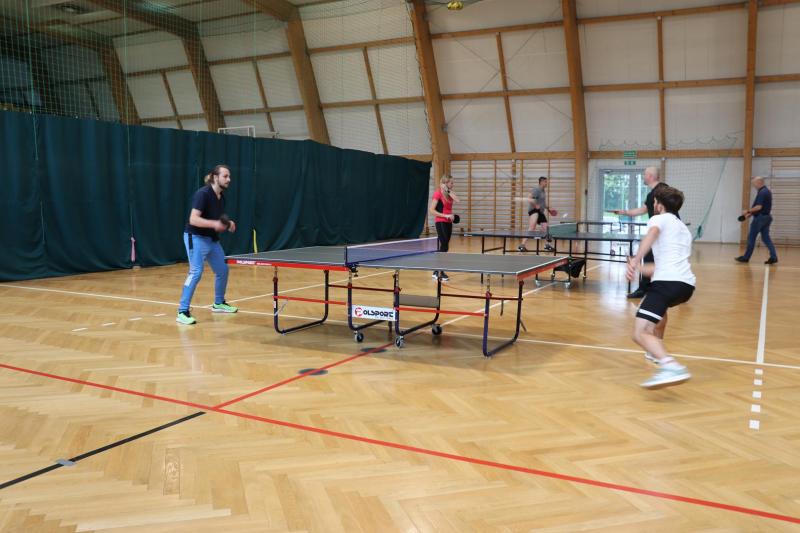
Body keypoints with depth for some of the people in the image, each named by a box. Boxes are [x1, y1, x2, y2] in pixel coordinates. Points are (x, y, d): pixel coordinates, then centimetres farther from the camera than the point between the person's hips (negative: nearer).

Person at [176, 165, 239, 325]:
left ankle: (219, 303, 32)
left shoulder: (221, 197, 7)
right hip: (196, 238, -9)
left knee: (223, 270, 12)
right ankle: (182, 312, -13)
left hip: (212, 239, 9)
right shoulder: (203, 194, -19)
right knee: (196, 272, -17)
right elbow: (193, 219, -26)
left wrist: (228, 224, -1)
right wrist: (214, 224, -36)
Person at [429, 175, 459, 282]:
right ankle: (438, 272, -7)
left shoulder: (448, 193, 12)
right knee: (444, 247, -11)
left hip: (448, 223, 8)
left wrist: (449, 191, -6)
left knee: (444, 247, 9)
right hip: (441, 223, -8)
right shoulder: (438, 193, -11)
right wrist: (445, 215, -20)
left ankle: (438, 270, 15)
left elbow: (457, 200, -5)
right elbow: (431, 210, -16)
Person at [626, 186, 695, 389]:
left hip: (667, 281, -8)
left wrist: (636, 260, -29)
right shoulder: (684, 229, 31)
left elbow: (652, 234, -16)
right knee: (660, 306, 41)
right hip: (688, 284, 8)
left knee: (640, 334, -14)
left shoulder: (659, 219, 10)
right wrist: (641, 268, 44)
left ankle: (671, 367, -39)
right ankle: (657, 351, 47)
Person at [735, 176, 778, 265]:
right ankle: (773, 257, 0)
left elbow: (759, 207, -24)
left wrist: (748, 211, -12)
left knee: (751, 238, 0)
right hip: (766, 217, 10)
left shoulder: (762, 192, -17)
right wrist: (751, 213, 17)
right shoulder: (767, 191, 15)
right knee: (766, 238, 8)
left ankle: (746, 257, 7)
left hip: (760, 218, -10)